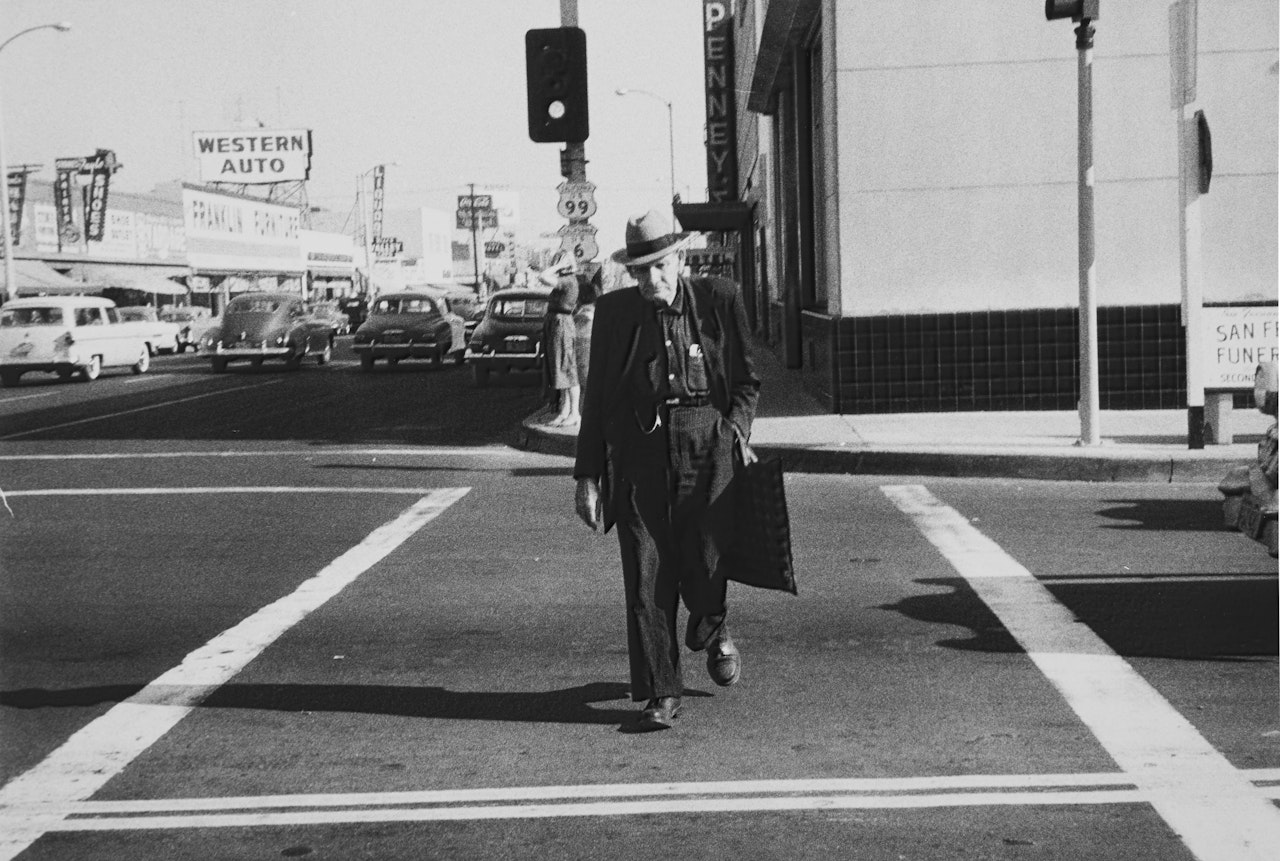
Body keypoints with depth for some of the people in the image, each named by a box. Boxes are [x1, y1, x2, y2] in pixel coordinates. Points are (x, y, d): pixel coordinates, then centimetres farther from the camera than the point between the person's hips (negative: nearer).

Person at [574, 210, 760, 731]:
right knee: (646, 576, -2)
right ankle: (660, 693, 8)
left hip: (707, 445, -1)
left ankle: (712, 632, 31)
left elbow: (747, 378, 14)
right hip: (637, 449, 1)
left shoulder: (718, 300, 5)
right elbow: (596, 398, 10)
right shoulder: (613, 312, 7)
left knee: (704, 566, -5)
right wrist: (588, 475, 6)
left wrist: (736, 428, -3)